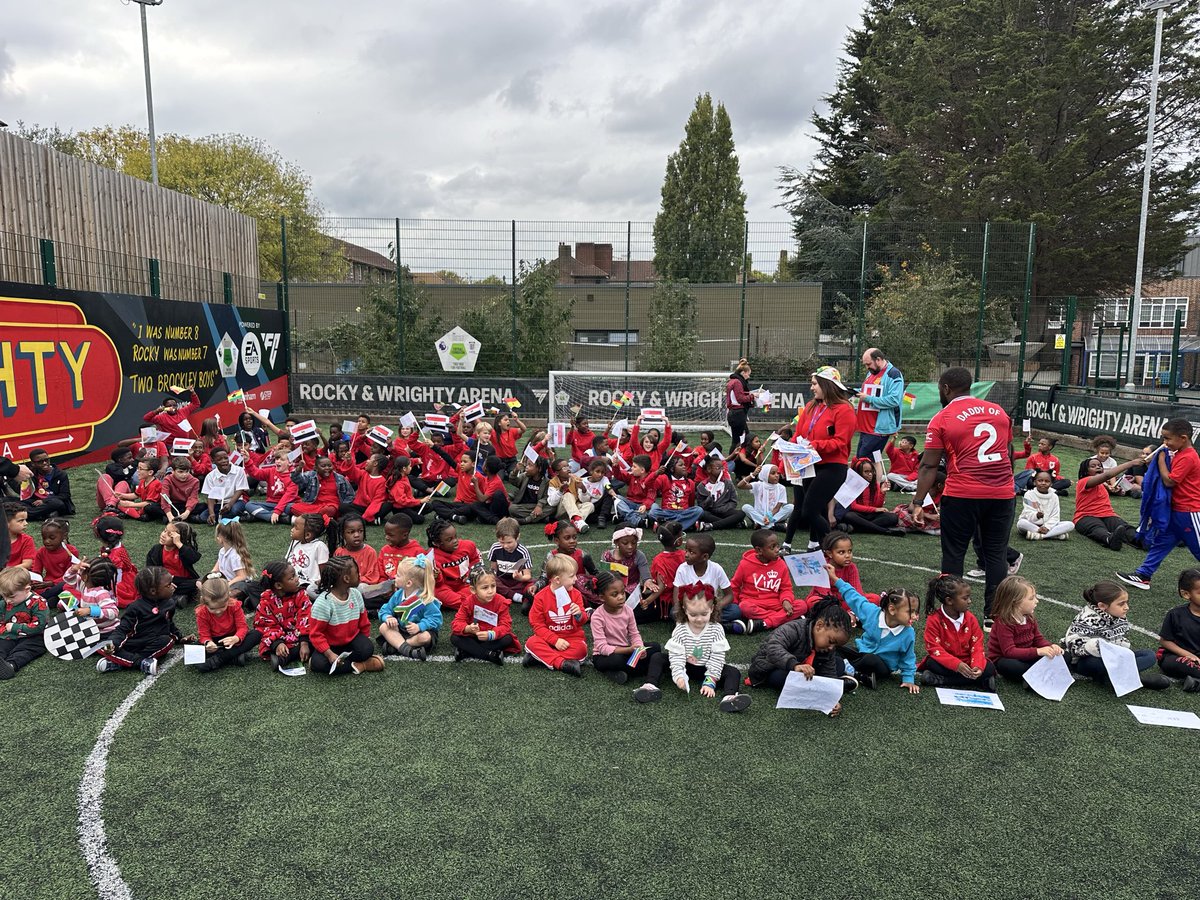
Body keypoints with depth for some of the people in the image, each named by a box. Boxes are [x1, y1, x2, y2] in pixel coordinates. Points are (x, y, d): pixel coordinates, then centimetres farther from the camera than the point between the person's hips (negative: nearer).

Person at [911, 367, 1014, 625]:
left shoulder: (942, 419, -3)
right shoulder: (998, 412, 12)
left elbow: (929, 466, -6)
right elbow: (1009, 453, 19)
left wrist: (918, 502, -3)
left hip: (962, 496, -4)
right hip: (1002, 494, 4)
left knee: (953, 554, 7)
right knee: (996, 553, 11)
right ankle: (993, 614, 15)